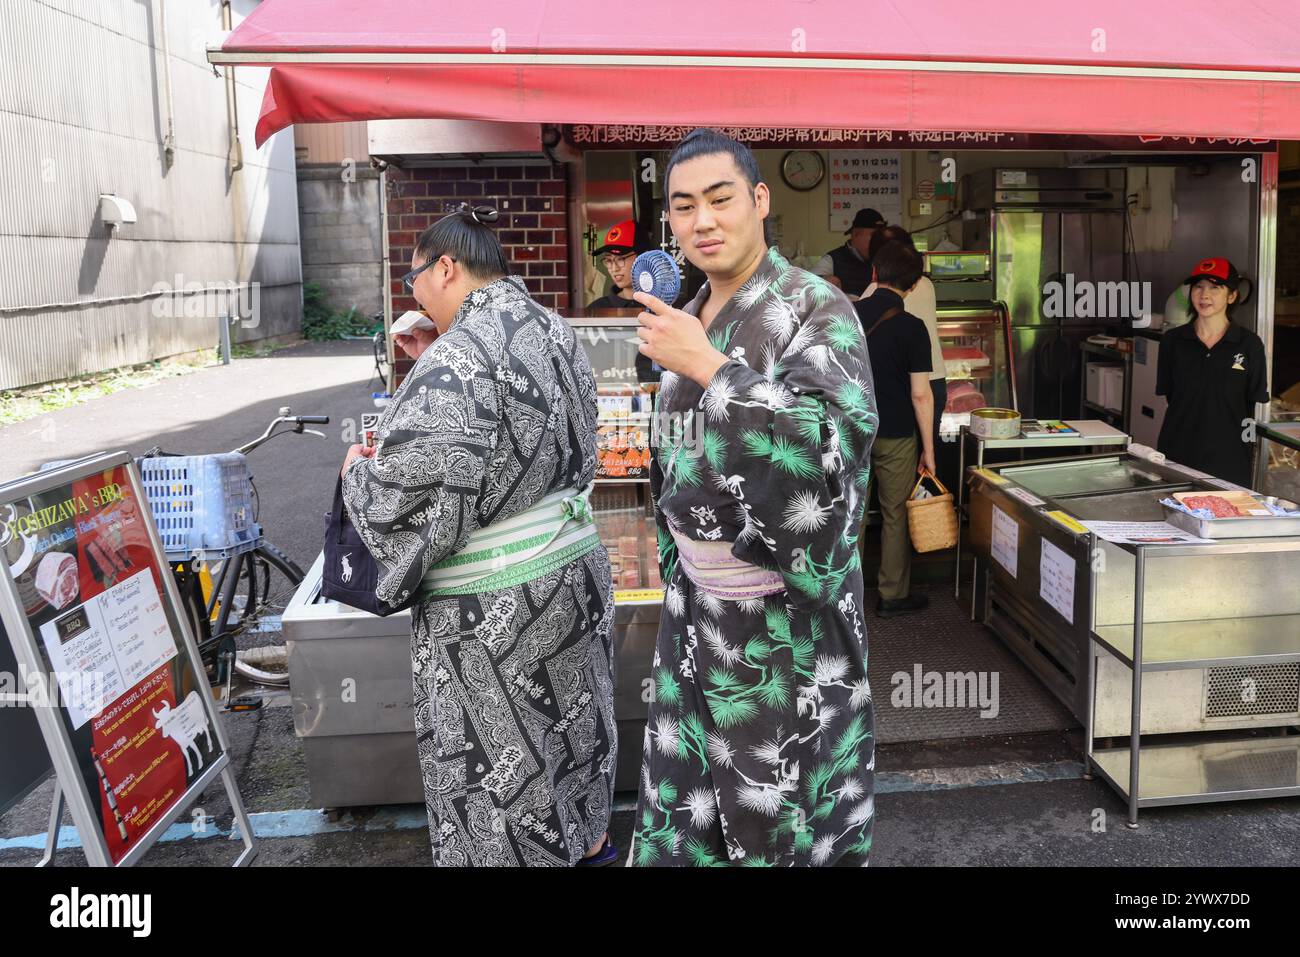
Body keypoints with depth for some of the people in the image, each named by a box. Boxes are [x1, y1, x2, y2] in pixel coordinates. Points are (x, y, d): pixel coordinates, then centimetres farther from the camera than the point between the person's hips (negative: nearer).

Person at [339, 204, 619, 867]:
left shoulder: (457, 358, -23)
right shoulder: (555, 332, 4)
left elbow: (412, 500, -24)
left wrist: (359, 472, -3)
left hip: (493, 608, -9)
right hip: (575, 565, 9)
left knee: (498, 749, 10)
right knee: (569, 717, 25)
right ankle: (585, 838, 46)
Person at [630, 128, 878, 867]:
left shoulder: (818, 308, -14)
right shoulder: (690, 320, 7)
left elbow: (836, 441, -30)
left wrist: (710, 368, -28)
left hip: (783, 604, -6)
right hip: (700, 599, 7)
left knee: (779, 797, 7)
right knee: (698, 787, 18)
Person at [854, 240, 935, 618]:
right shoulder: (911, 327, -13)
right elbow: (920, 394, -13)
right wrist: (928, 448, -6)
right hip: (894, 435, -4)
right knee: (896, 515, 9)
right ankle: (893, 596, 16)